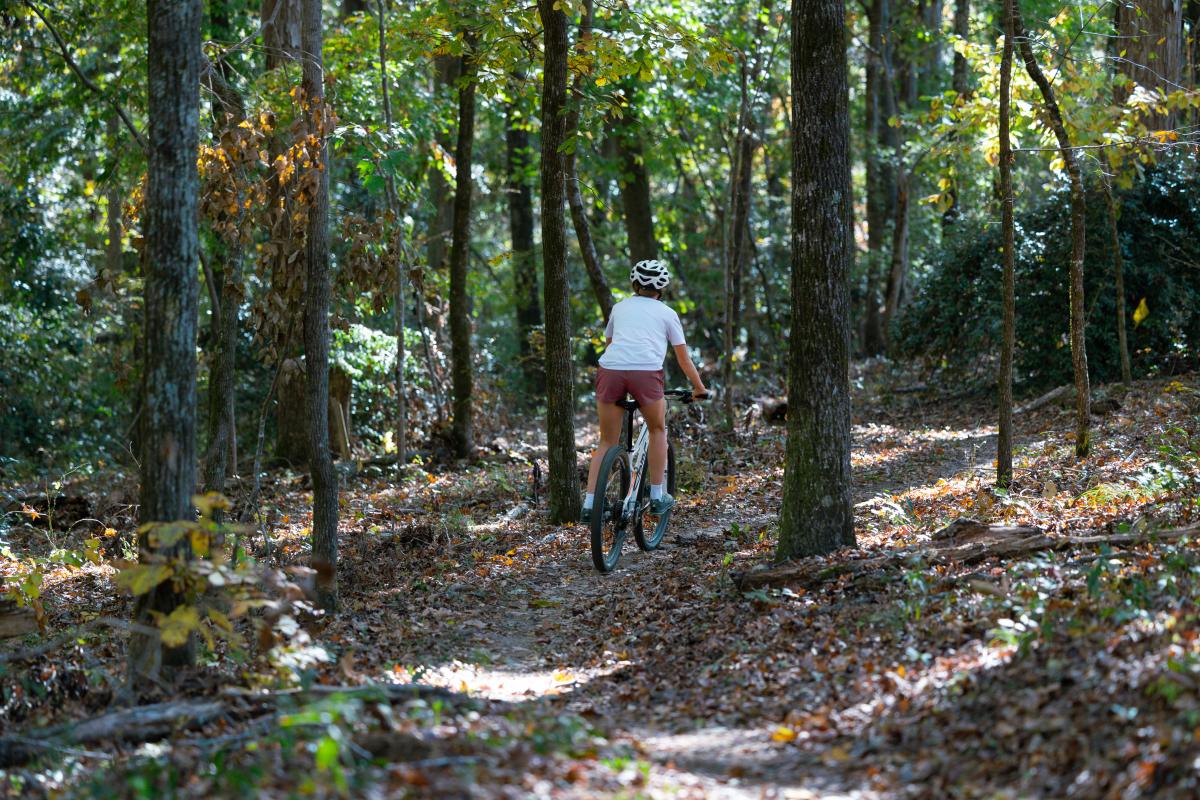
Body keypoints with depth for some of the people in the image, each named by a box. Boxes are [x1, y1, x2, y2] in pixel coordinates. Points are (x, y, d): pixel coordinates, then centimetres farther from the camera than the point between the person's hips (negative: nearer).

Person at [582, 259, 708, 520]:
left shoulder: (620, 307, 28)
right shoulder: (667, 313, 21)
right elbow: (683, 358, 24)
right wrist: (699, 388, 36)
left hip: (610, 371, 2)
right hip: (646, 372, -2)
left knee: (607, 442, 13)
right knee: (657, 430, 23)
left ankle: (589, 504, 2)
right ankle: (657, 497, 21)